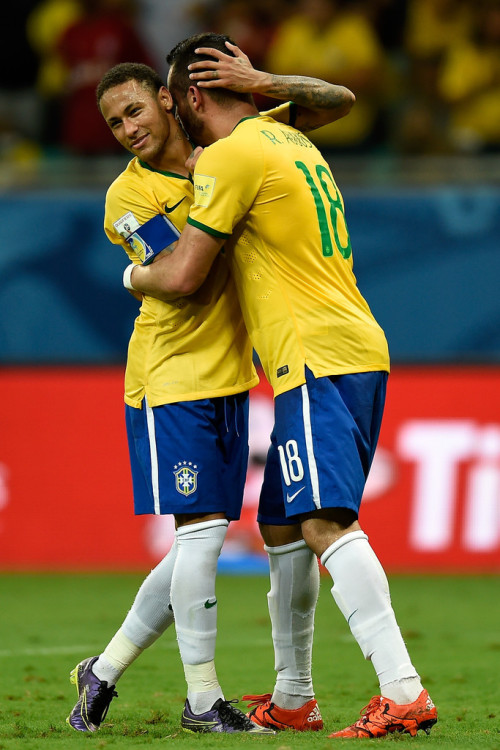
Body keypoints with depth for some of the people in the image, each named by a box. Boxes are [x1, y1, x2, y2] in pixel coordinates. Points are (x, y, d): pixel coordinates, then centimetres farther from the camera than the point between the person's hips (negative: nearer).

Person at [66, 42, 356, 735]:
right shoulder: (128, 196, -7)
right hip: (170, 375, -5)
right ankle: (203, 701, -3)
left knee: (201, 544, 7)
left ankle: (104, 671, 21)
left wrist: (265, 85, -12)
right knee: (201, 529, -12)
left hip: (229, 378, 6)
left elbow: (337, 103, 5)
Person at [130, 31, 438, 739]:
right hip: (356, 351, 10)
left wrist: (133, 276, 15)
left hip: (319, 359, -10)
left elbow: (183, 275, -6)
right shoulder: (290, 140, 21)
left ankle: (404, 693, -31)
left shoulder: (230, 156, -8)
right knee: (280, 524, 16)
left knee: (325, 523, -20)